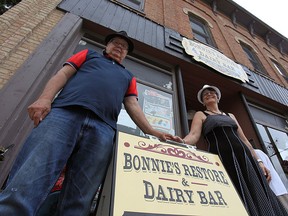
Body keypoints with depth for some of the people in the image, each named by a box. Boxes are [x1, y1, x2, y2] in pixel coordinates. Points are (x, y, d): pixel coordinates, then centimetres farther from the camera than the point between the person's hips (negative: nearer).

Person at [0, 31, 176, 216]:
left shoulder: (128, 77, 35)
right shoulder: (89, 54, 32)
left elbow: (133, 106, 23)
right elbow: (63, 74, 18)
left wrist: (153, 132, 10)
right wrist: (45, 98, -2)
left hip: (102, 129, 1)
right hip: (64, 113, 0)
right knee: (26, 182, -16)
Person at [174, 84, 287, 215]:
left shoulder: (230, 115, 26)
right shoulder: (200, 115, 10)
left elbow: (244, 139, 22)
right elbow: (194, 135, -8)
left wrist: (258, 161, 13)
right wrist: (182, 142, -31)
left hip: (245, 158, 5)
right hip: (223, 159, -5)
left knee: (259, 197, 1)